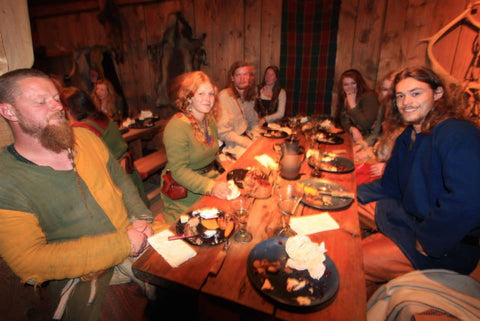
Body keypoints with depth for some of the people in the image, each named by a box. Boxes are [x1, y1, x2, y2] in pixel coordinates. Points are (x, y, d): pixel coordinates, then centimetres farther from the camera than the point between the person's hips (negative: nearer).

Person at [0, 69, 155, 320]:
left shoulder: (86, 137, 2)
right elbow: (29, 262, -20)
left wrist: (140, 218, -5)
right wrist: (122, 244, -23)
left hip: (137, 244, 4)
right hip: (85, 278, -3)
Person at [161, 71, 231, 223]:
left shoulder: (209, 120, 7)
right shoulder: (177, 126, -21)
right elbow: (179, 170, -25)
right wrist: (210, 187, -36)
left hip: (211, 179, 8)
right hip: (185, 194, -7)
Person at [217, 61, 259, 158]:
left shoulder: (250, 96, 10)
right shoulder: (224, 96, -13)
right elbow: (223, 132, -17)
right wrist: (246, 142, -22)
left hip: (247, 138, 7)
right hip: (232, 145, -7)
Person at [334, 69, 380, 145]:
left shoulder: (369, 96, -12)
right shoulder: (344, 98, 7)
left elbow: (367, 125, -21)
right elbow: (344, 121, 3)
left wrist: (353, 105, -18)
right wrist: (353, 129, -19)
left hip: (369, 138, -6)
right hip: (353, 136, 7)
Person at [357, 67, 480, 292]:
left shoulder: (458, 134, -22)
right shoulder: (406, 138, 8)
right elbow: (389, 187, 12)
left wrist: (427, 240, -22)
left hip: (449, 249, -9)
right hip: (411, 222, 9)